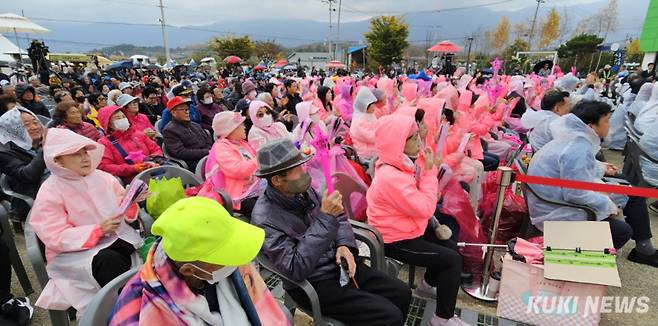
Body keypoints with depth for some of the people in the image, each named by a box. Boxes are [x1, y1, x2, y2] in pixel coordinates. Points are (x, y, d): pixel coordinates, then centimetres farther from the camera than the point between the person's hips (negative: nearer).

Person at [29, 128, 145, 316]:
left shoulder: (103, 177, 6)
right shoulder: (49, 193, -6)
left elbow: (124, 213, 7)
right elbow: (56, 238, -14)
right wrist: (98, 230, -26)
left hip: (116, 236, 4)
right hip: (72, 251, -4)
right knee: (110, 261, -34)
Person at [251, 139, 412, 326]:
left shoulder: (303, 190, -2)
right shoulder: (265, 219, -23)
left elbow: (339, 217, 10)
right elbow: (296, 269, -29)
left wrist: (344, 245, -10)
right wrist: (325, 218, -31)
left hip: (338, 264, 7)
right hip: (313, 285, -6)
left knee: (402, 293, 4)